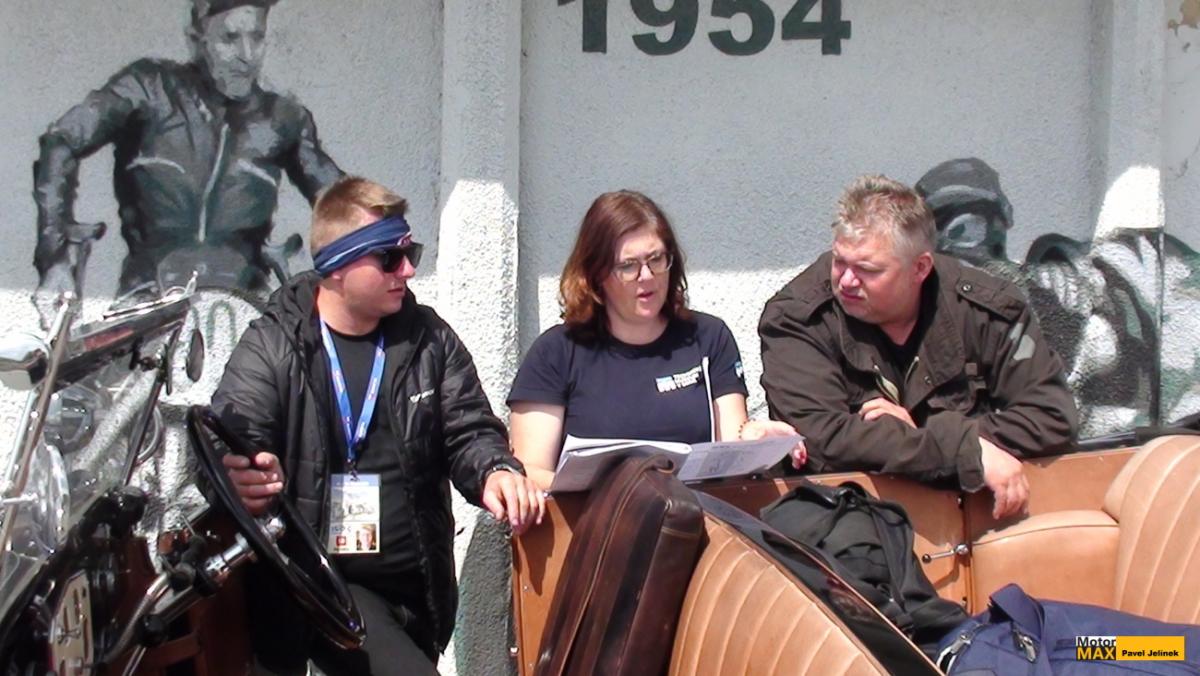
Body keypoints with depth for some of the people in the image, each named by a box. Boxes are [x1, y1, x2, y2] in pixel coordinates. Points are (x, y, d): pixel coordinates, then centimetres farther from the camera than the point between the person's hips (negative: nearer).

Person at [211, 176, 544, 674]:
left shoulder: (429, 339, 8)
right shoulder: (271, 347, -2)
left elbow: (469, 431, 7)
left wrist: (495, 472, -17)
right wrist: (243, 478, -36)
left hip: (416, 586, 5)